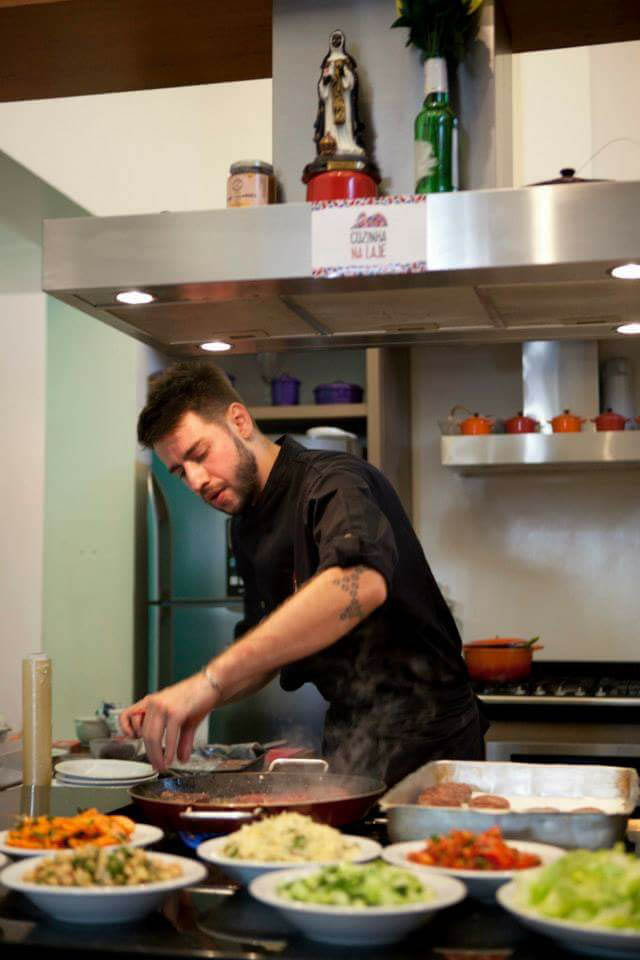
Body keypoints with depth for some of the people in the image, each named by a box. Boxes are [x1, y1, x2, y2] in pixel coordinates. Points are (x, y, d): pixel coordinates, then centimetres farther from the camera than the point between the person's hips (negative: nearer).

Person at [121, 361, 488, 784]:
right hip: (350, 734, 8)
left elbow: (361, 583, -42)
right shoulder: (248, 527, 9)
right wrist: (185, 703, -1)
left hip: (422, 738, -7)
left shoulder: (334, 483, -19)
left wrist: (209, 681, -44)